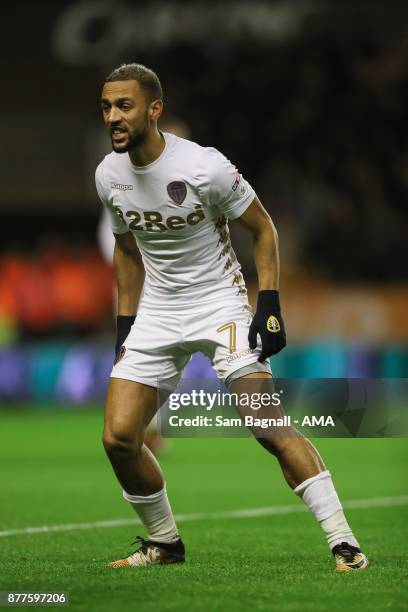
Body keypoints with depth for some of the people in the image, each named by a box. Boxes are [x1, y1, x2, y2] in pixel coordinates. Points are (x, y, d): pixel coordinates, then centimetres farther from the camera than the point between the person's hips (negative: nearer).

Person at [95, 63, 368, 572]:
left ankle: (343, 543, -13)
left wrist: (269, 305, -13)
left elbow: (262, 228, -6)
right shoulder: (109, 175, -2)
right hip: (155, 310, 5)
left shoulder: (205, 166, -18)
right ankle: (164, 543, 16)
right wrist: (125, 324, 12)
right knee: (118, 437, -6)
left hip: (220, 301, -5)